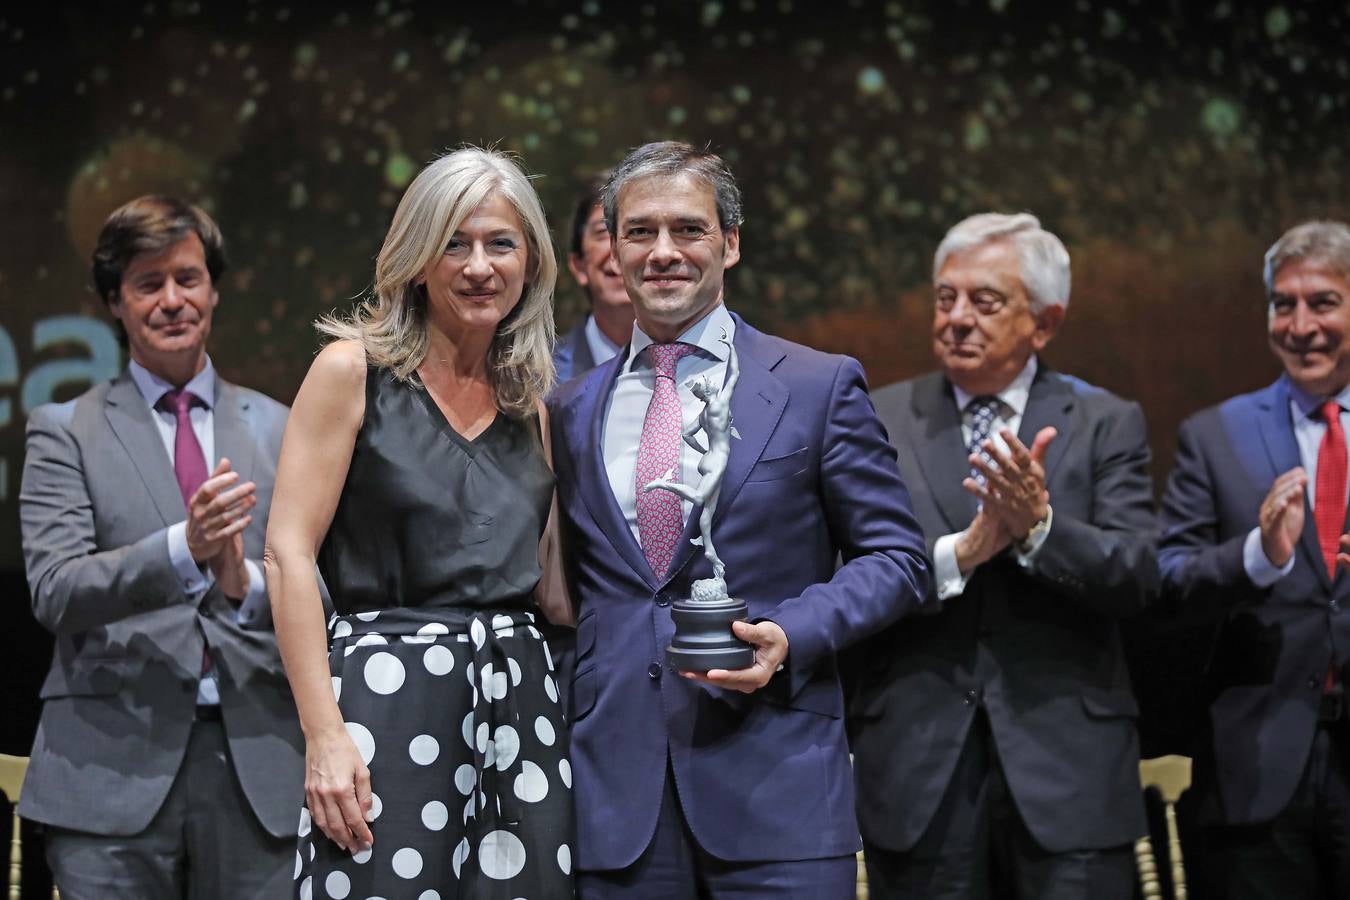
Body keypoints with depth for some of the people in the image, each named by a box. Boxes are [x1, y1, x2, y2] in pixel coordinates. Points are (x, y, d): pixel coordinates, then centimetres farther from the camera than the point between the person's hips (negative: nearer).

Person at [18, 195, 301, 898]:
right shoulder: (65, 431, 6)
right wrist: (183, 549, -23)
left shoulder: (279, 430, 13)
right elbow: (55, 593, -7)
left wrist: (248, 584, -14)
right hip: (115, 770, -2)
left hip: (258, 768, 2)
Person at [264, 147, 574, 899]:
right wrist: (324, 735, -14)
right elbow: (289, 555, -7)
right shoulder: (354, 371, -1)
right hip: (388, 690, -4)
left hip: (519, 698, 5)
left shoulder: (532, 401, 14)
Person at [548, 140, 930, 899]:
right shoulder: (573, 409, 13)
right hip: (614, 790, 3)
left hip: (776, 782, -2)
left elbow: (897, 557, 3)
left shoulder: (821, 387, 4)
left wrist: (791, 635, -13)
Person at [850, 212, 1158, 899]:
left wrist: (1039, 526, -20)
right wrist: (960, 552, -18)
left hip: (1067, 764, 0)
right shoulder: (878, 422, 6)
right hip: (917, 766, 0)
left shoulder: (1106, 425, 7)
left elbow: (1138, 577, -5)